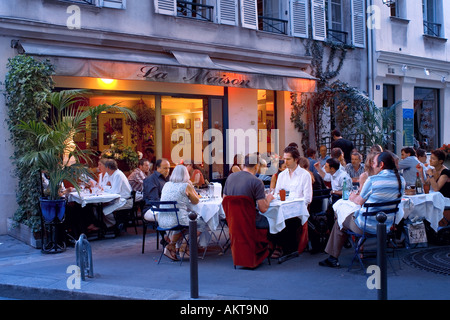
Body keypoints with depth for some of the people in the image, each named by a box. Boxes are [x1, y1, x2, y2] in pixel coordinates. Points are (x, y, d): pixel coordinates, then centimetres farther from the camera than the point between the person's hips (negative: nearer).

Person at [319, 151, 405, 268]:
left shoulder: (373, 180, -19)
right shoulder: (401, 180, -1)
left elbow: (359, 201, -7)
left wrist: (353, 197, 17)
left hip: (367, 227, -6)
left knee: (340, 222, 19)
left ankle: (333, 258, 27)